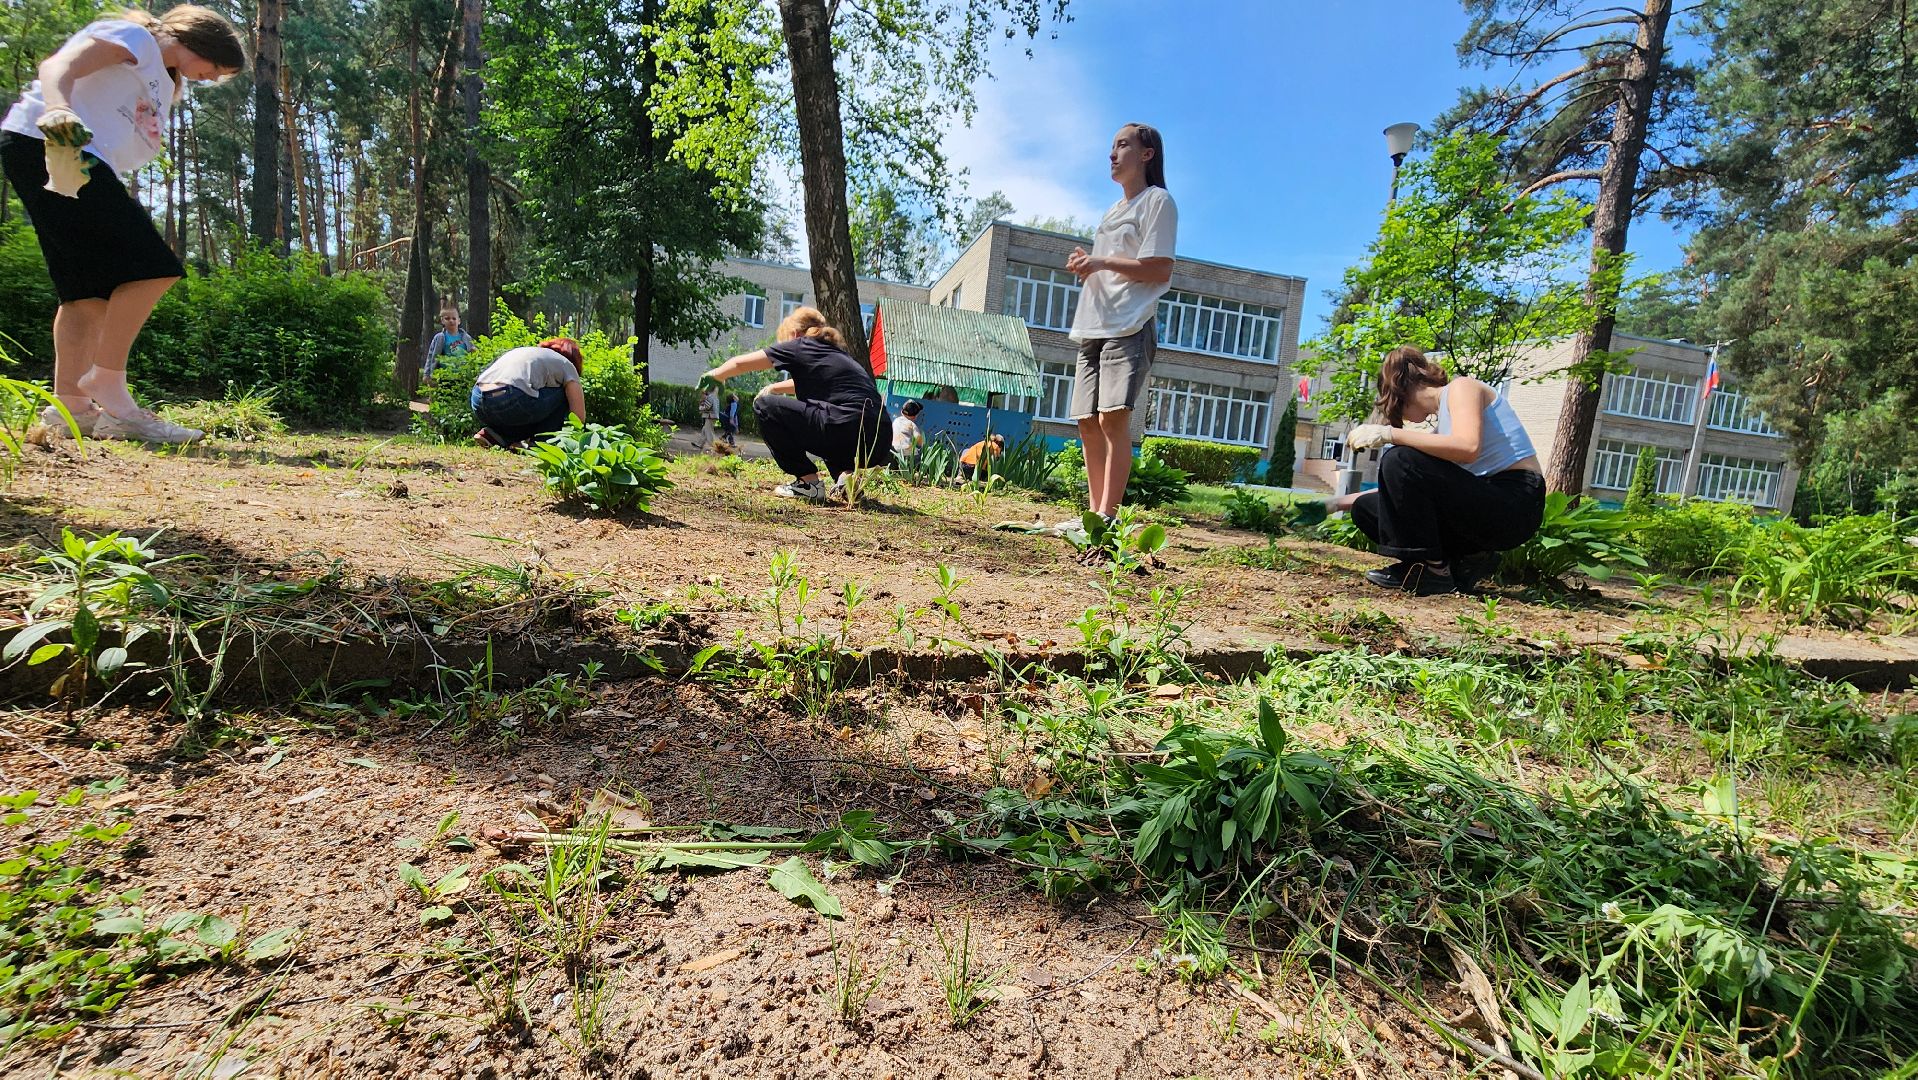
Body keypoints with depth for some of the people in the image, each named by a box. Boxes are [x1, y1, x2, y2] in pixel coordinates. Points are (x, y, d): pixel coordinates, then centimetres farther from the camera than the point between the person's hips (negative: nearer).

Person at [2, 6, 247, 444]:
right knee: (151, 266, -18)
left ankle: (70, 406, 1)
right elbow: (59, 65, -16)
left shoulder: (164, 84, 28)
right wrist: (59, 109, -34)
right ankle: (107, 382, -15)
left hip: (78, 162, 10)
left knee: (96, 285, 3)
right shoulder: (135, 38, 2)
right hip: (46, 145, -10)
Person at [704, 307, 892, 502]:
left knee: (764, 406, 8)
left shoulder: (800, 345, 10)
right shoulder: (837, 353, 28)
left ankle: (809, 483, 5)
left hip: (848, 432, -8)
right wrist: (773, 388, 53)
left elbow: (740, 363, 19)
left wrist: (714, 375, 36)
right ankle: (846, 474, 14)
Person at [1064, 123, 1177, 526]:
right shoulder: (1112, 211, 27)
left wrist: (1102, 262, -10)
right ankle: (1094, 512, 7)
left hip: (1130, 327, -8)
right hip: (1094, 327, 8)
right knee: (1088, 422, 2)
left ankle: (1108, 515, -22)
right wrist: (1085, 264, 7)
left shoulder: (1157, 201, 2)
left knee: (1113, 417, -20)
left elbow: (1159, 270, -8)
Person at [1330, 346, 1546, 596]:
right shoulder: (1442, 424, 19)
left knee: (1401, 461, -24)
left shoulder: (1462, 387, -5)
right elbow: (1399, 485, 22)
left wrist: (1390, 434, -23)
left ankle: (1433, 571, -14)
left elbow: (1468, 448, -26)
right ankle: (1462, 563, 1)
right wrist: (1341, 502, 23)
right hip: (1483, 507, 9)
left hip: (1516, 504, -8)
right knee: (1366, 508, 4)